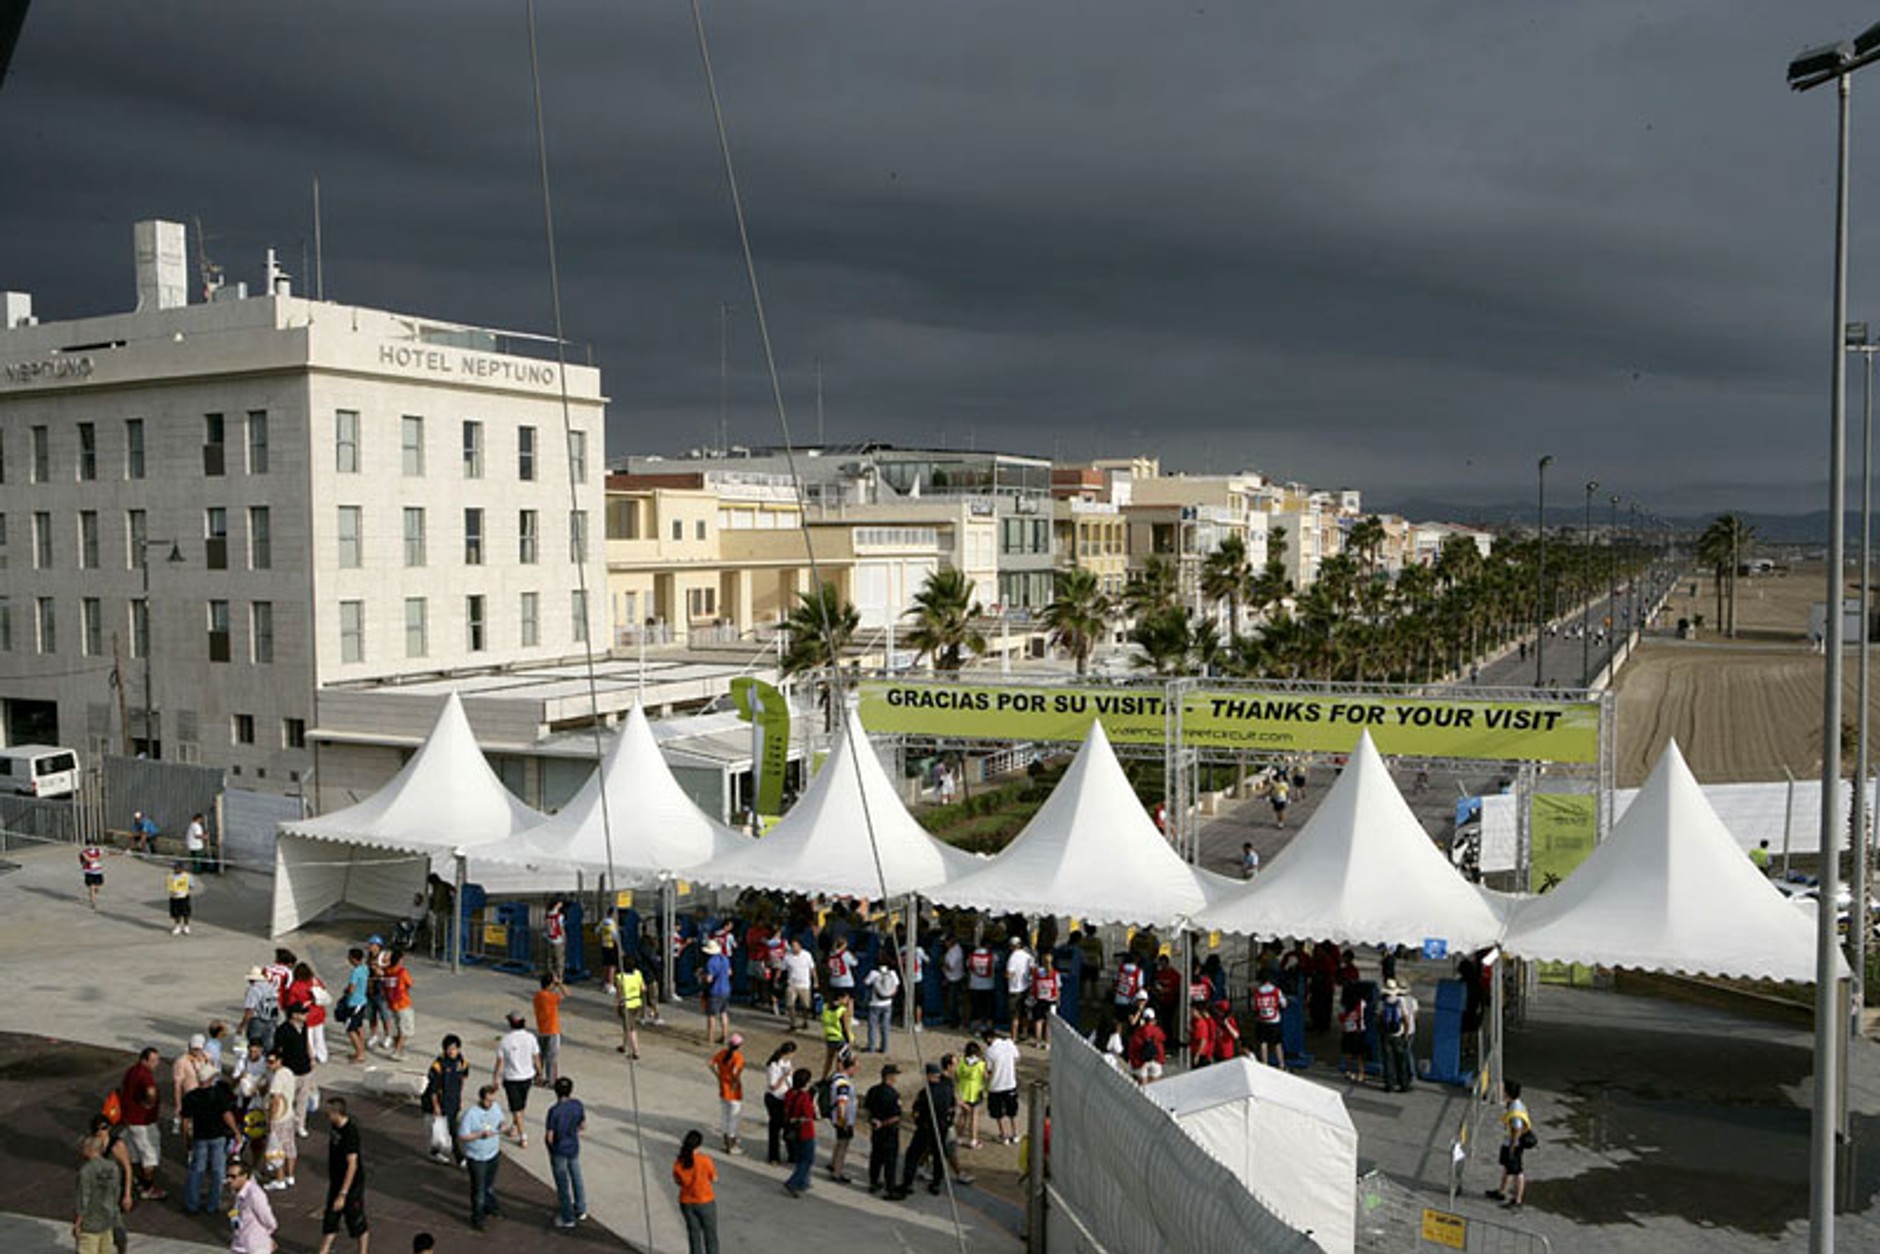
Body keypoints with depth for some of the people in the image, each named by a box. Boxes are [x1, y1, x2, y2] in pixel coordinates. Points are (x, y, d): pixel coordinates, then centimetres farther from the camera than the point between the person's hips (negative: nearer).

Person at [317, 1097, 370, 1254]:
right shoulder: (334, 1127, 0)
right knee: (329, 1218, 13)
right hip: (336, 1181, 8)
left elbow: (352, 1165, -27)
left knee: (355, 1220, 8)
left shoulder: (350, 1132, -27)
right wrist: (330, 1179, 21)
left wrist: (342, 1194, -27)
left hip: (352, 1184, -8)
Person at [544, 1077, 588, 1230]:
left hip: (559, 1152, -5)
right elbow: (583, 1126, 0)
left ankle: (568, 1218, 26)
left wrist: (549, 1140, 0)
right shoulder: (578, 1105, -13)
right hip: (574, 1148, 5)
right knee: (577, 1178, 24)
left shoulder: (554, 1111, -27)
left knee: (562, 1184, 12)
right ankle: (581, 1210, 39)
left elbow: (549, 1137, -21)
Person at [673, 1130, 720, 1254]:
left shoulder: (678, 1162, -11)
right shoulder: (705, 1160, -22)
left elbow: (677, 1181, 4)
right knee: (710, 1235, 13)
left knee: (693, 1234, 17)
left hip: (686, 1203, 4)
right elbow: (714, 1178, -8)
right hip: (705, 1202, -3)